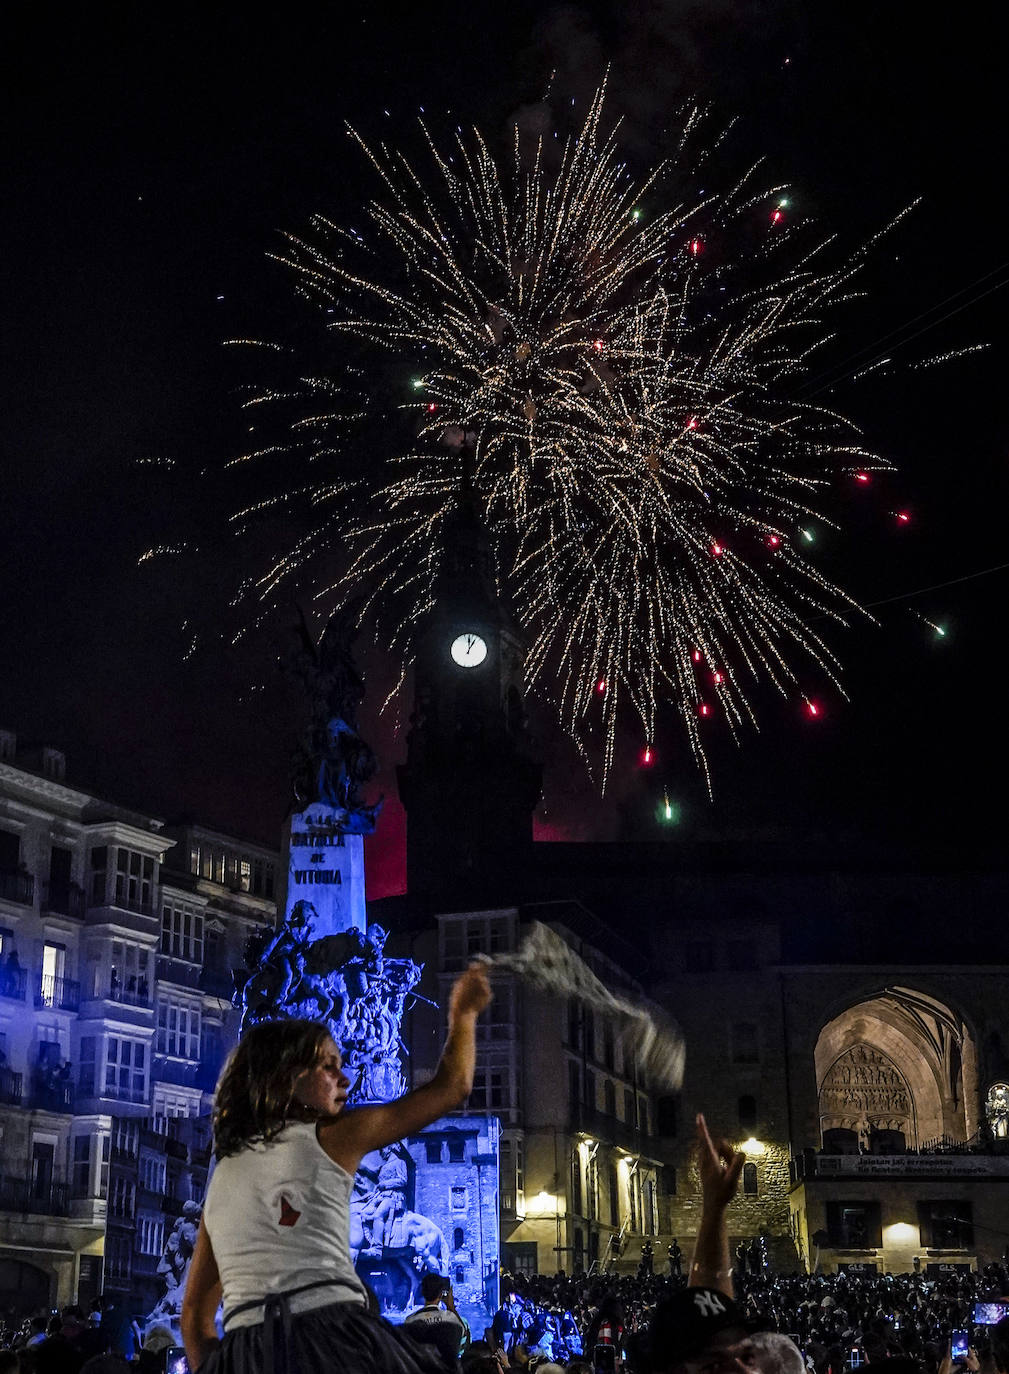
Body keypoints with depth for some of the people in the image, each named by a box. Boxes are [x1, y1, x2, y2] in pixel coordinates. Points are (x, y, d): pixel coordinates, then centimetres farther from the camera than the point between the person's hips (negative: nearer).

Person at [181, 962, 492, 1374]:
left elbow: (195, 1315, 22)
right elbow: (451, 1087, 16)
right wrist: (463, 1012, 31)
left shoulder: (223, 1174, 22)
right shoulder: (330, 1139, 7)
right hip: (333, 1336, -5)